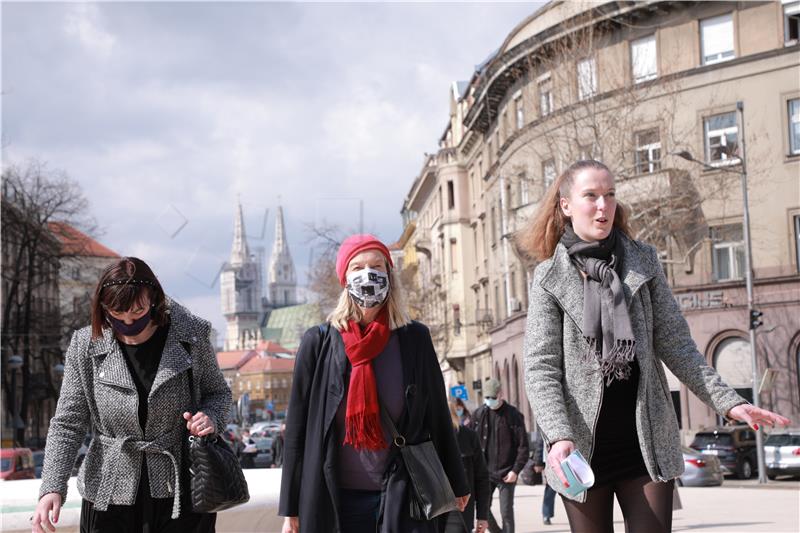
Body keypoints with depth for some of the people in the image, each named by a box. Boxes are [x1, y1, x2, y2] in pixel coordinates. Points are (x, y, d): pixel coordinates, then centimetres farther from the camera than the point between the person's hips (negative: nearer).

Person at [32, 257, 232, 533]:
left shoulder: (191, 336, -5)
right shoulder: (86, 347, -5)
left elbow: (218, 392, 10)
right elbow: (68, 423, -3)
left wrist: (211, 417, -13)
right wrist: (52, 487, -15)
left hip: (182, 491, 0)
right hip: (109, 497, 0)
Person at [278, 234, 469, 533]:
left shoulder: (415, 339, 4)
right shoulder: (318, 343, 1)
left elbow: (437, 415, 9)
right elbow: (298, 427, 2)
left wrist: (456, 483, 11)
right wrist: (291, 508, 0)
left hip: (404, 496, 0)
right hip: (336, 499, 0)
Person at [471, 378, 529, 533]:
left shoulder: (513, 415, -4)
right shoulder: (478, 414, 5)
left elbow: (523, 446, -6)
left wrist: (516, 470, -13)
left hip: (506, 474, -3)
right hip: (485, 472, 3)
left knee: (506, 512, -1)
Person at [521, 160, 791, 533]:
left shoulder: (643, 262, 7)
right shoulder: (549, 278, 0)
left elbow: (675, 345, 5)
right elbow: (541, 367, -7)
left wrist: (727, 401, -6)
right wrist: (559, 437, -21)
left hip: (647, 437, 2)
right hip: (583, 445, -1)